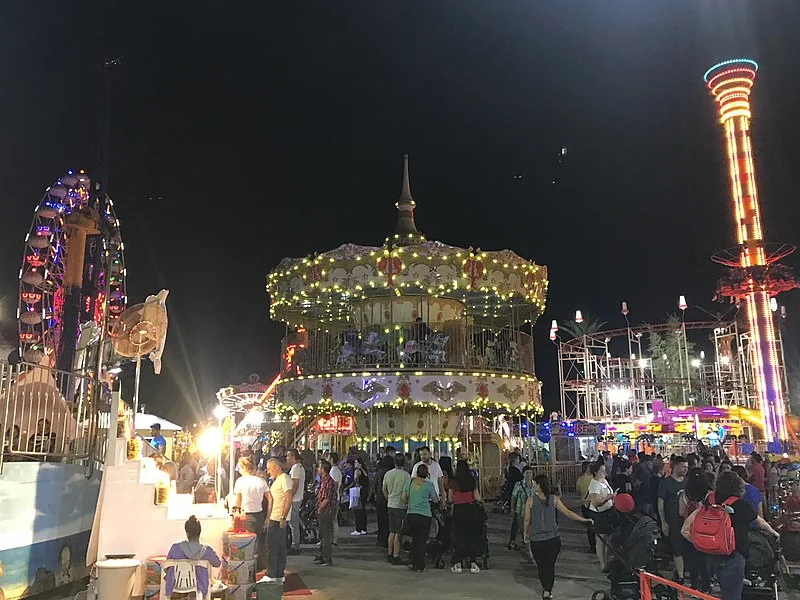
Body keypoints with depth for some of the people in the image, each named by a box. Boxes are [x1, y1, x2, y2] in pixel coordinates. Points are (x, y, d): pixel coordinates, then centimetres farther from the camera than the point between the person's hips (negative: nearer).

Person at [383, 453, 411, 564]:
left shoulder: (387, 474, 6)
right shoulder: (405, 475, -13)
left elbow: (384, 490, 16)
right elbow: (407, 492, -13)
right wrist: (407, 502, 2)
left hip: (390, 505, 6)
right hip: (401, 506, -6)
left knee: (392, 531, 16)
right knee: (398, 533, -2)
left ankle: (389, 554, 21)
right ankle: (395, 556, -1)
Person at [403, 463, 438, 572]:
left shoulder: (410, 481, 1)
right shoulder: (428, 484, -7)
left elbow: (404, 499, 6)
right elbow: (436, 500, 1)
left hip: (411, 514, 3)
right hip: (424, 515, -3)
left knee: (414, 539, 17)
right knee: (422, 540, 5)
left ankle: (413, 563, 18)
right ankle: (420, 566, 8)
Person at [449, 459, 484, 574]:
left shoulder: (454, 482, -5)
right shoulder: (472, 481, -1)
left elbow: (450, 499, -1)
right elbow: (478, 498, -2)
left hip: (458, 510, -1)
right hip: (471, 510, 1)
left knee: (458, 537, 7)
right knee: (472, 536, 10)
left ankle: (458, 564, 8)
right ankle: (473, 563, 10)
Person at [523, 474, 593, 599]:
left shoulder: (530, 500, -7)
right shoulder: (554, 499, -3)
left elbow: (527, 520, -3)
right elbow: (567, 513, -5)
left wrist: (525, 533, 13)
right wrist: (584, 520, 4)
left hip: (536, 539, -1)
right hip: (553, 539, 1)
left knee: (541, 566, 14)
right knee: (550, 565, 11)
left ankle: (546, 590, 18)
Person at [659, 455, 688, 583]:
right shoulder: (666, 482, -3)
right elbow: (660, 503, -1)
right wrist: (663, 522, -6)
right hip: (673, 522, -4)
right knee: (677, 548, -1)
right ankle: (680, 576, 6)